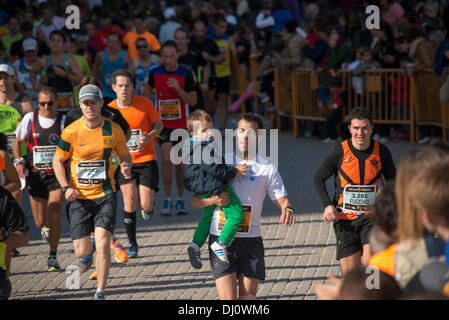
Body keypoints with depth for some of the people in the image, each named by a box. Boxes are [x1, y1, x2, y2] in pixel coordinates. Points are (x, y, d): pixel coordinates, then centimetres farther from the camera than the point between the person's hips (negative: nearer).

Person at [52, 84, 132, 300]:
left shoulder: (113, 130, -3)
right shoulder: (71, 132, -7)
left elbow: (124, 155, 12)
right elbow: (58, 161, 5)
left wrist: (127, 167, -12)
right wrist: (66, 188, -8)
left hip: (105, 195, 0)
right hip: (79, 197, 0)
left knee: (103, 244, -15)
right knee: (81, 250, 1)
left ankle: (100, 293, -1)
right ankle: (87, 255, 42)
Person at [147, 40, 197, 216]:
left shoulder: (186, 74, -7)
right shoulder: (155, 73, -2)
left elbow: (193, 101, -10)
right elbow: (149, 90, 15)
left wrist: (178, 88, -25)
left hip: (181, 124, 0)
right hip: (162, 123, 0)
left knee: (179, 163, 8)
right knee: (167, 160, -14)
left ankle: (180, 200, 23)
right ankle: (167, 200, -5)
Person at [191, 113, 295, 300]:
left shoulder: (267, 169, 7)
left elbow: (282, 200, 5)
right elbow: (195, 200, 9)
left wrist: (288, 210, -20)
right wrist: (213, 200, -13)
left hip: (251, 241, 1)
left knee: (248, 297, 2)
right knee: (227, 298, -11)